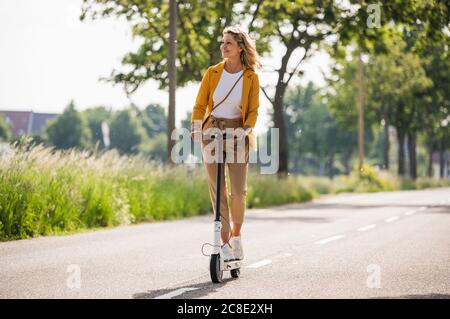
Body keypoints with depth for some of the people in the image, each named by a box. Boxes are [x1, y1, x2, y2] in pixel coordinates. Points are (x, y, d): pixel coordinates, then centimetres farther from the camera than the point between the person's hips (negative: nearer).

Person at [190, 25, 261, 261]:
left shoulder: (251, 77, -1)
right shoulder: (212, 73, 2)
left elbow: (253, 111, -1)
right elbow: (200, 105, 4)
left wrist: (245, 129, -19)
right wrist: (195, 127, -13)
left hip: (238, 134, -1)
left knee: (239, 190, -6)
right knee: (217, 189, -3)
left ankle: (236, 235, 18)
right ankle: (225, 242, 2)